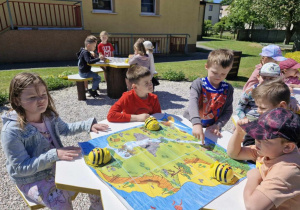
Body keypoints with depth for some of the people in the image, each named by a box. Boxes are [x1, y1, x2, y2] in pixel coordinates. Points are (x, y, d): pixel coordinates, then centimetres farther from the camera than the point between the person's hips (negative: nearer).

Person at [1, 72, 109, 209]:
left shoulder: (49, 115, -7)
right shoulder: (12, 131, -26)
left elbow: (65, 129, 12)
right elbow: (21, 168, -23)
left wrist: (89, 125, -2)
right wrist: (55, 154, -34)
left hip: (58, 166, 6)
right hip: (33, 179, -5)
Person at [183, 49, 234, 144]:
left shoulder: (228, 89, 1)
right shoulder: (199, 83, -11)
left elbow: (228, 111, 5)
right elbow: (193, 102, -28)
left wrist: (218, 125, -12)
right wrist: (196, 124, -43)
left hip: (211, 130, 2)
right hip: (190, 124, -2)